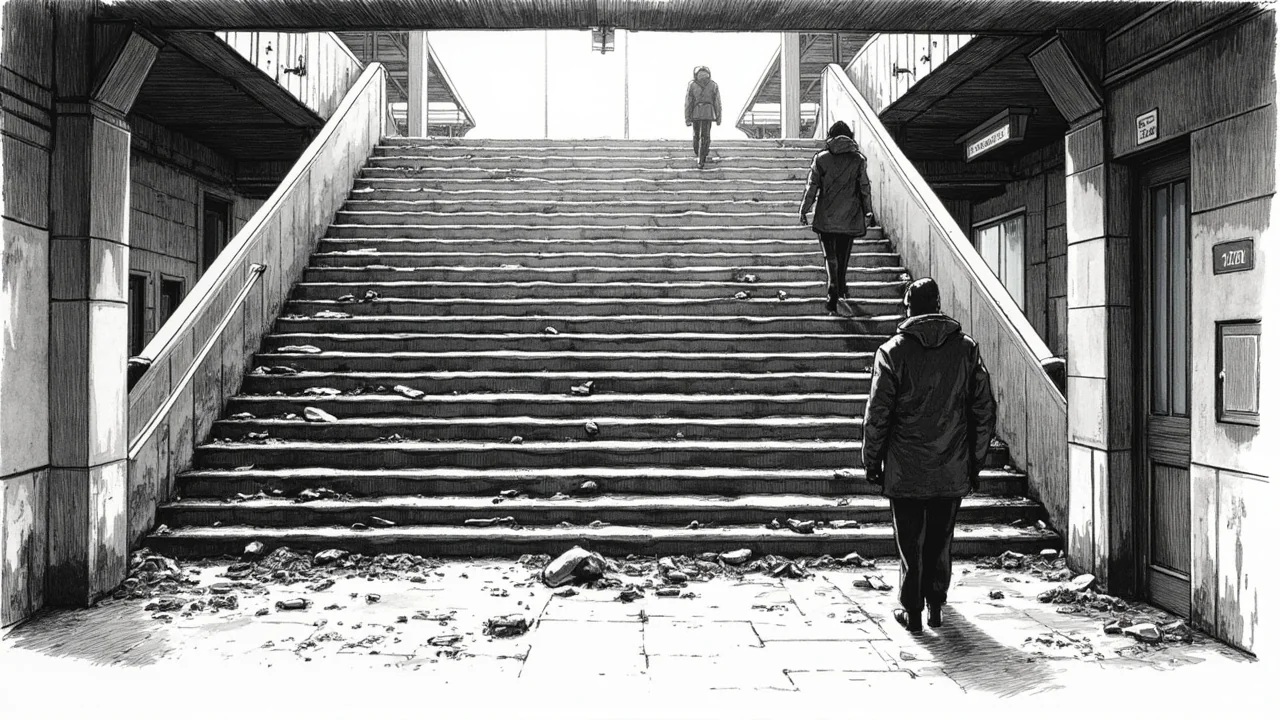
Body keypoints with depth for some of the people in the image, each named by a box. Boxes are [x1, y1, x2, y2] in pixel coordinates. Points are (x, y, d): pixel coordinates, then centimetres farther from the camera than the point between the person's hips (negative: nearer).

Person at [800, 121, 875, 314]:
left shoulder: (821, 159, -4)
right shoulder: (858, 159, -2)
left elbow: (812, 187, -3)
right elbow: (865, 188, 1)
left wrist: (804, 210, 6)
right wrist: (868, 212, 9)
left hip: (826, 217, -1)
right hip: (850, 217, 2)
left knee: (831, 257, 2)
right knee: (844, 255, 19)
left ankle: (833, 295, -13)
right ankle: (841, 287, 36)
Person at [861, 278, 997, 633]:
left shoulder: (892, 351, -8)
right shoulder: (967, 349, 0)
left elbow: (877, 414, -9)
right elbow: (985, 410, 2)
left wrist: (871, 462, 1)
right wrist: (976, 459, 11)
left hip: (905, 471, -2)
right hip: (953, 471, 3)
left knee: (911, 542, 9)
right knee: (940, 540, 17)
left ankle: (911, 610, 15)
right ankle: (936, 605, 27)